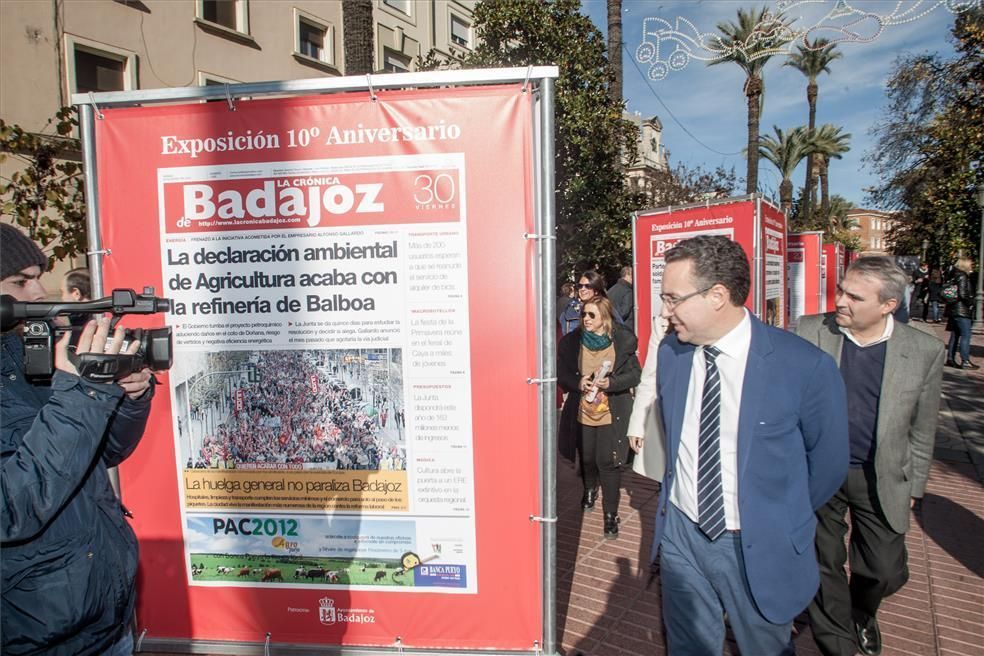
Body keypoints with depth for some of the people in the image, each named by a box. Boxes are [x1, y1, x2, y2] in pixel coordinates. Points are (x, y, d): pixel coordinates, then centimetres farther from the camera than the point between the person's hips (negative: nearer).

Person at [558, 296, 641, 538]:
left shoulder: (623, 341, -8)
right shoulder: (571, 341, -3)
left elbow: (634, 374, -4)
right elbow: (561, 374, 2)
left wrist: (611, 382, -21)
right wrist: (578, 382, -18)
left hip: (612, 413, -3)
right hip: (582, 411, 3)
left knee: (609, 462, -2)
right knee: (586, 457, 18)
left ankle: (611, 513, 13)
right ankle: (589, 489, 50)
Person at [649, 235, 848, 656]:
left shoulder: (805, 366, -19)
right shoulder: (670, 352, -6)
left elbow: (828, 462, -4)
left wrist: (782, 519, 6)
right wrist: (677, 494, 10)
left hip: (759, 547, -3)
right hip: (680, 533, 3)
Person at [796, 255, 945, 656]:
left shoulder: (924, 351, -9)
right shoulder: (809, 332, -12)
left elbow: (922, 430, 2)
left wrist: (913, 486, 7)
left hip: (881, 480, 1)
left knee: (885, 571, 11)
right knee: (824, 566, 12)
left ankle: (861, 613, 47)